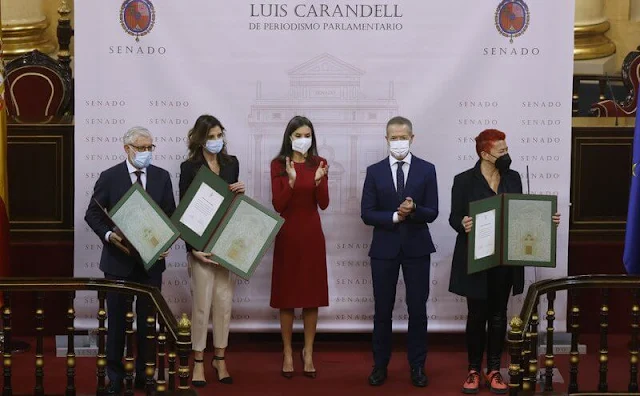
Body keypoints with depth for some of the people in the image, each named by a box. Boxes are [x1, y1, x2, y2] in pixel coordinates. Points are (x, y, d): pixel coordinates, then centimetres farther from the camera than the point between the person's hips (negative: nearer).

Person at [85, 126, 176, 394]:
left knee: (148, 319, 7)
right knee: (117, 319, 7)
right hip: (118, 259, -2)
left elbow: (171, 214, 7)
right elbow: (93, 213, 0)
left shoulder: (162, 177, 4)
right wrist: (108, 235, -18)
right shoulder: (109, 177, -2)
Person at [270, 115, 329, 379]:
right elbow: (278, 205, -9)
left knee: (312, 294, 4)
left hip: (312, 234, 1)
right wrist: (291, 180, -23)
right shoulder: (278, 164, -2)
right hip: (287, 234, -1)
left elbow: (323, 204, -4)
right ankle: (287, 352, 13)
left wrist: (319, 180, -20)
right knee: (287, 294, 3)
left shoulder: (319, 164, 2)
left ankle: (308, 352, 16)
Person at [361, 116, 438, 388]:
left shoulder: (426, 170, 1)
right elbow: (367, 214, -3)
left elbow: (432, 213, -3)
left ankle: (417, 366, 17)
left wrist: (413, 209, -23)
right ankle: (380, 365, 20)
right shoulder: (375, 171, 1)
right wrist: (394, 216, -17)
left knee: (417, 309, 5)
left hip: (417, 248, 0)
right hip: (385, 248, 0)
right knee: (383, 310, 8)